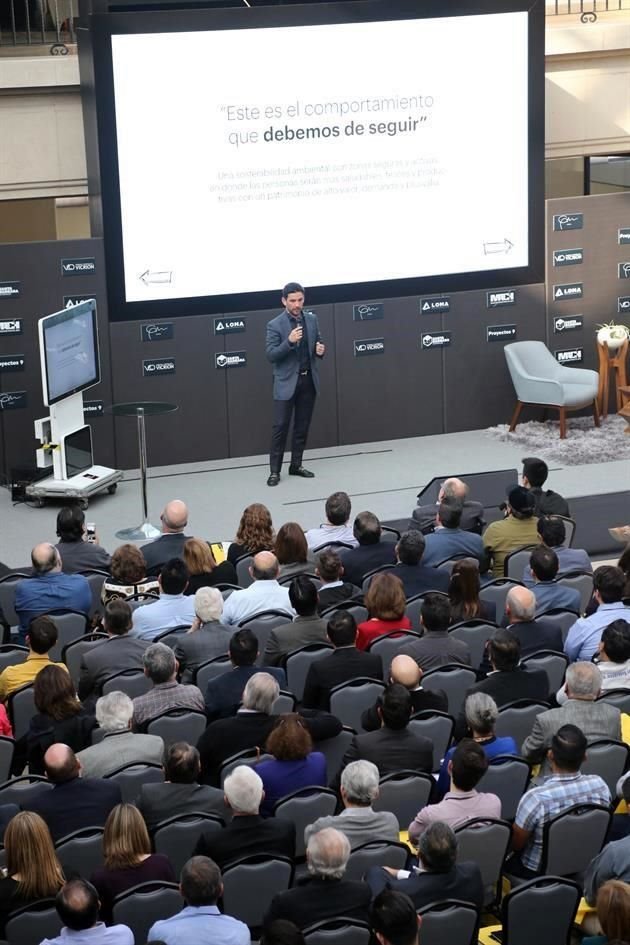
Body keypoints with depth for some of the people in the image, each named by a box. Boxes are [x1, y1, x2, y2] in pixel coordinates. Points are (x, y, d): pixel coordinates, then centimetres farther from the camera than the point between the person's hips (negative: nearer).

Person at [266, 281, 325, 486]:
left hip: (309, 380, 5)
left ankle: (296, 465, 21)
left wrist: (321, 350, -8)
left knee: (303, 426, 11)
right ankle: (274, 471, -1)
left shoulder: (312, 319, 5)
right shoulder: (275, 325, -9)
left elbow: (319, 343, 16)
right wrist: (289, 342, -28)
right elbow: (271, 356, -14)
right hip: (286, 382, -5)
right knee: (280, 426, -5)